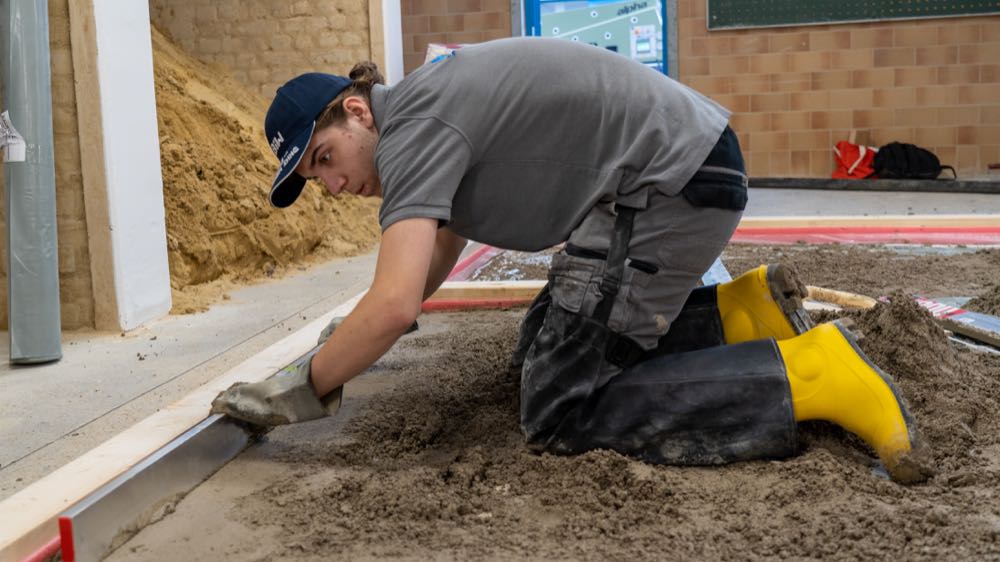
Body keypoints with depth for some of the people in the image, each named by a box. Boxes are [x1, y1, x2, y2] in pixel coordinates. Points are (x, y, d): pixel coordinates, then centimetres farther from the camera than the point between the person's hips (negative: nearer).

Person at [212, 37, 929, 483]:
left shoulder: (410, 128, -16)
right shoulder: (428, 114, 14)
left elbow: (395, 304, -27)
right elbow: (443, 245, 28)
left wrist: (301, 389, -13)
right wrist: (352, 341, 20)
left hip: (675, 177, -10)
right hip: (680, 173, 10)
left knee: (560, 410, -10)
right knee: (542, 350, 18)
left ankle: (811, 372, -13)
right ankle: (742, 308, 14)